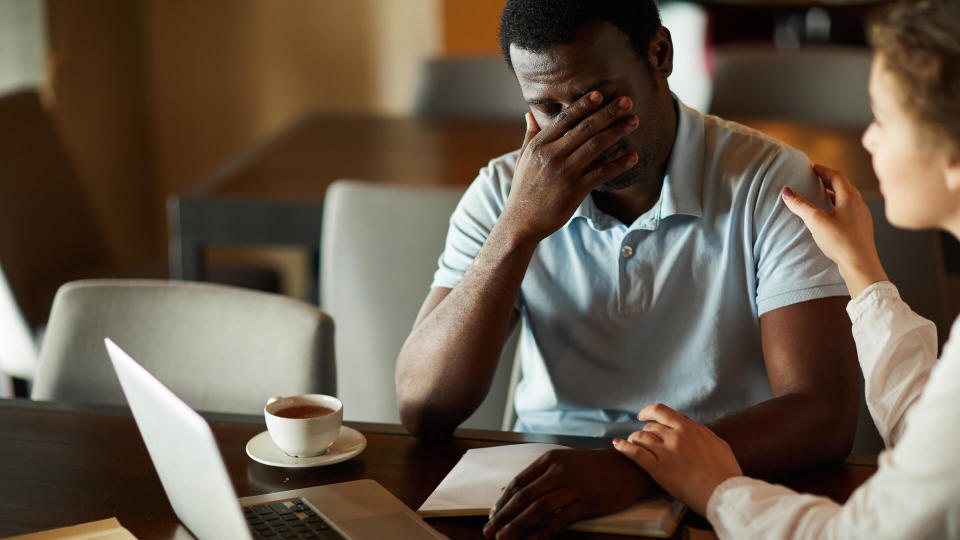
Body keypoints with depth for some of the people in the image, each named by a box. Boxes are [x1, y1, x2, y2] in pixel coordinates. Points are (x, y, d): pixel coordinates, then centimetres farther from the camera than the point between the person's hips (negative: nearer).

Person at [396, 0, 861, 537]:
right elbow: (421, 409, -9)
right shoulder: (503, 193, 0)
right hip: (549, 487, 1)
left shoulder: (772, 182, -9)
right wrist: (520, 228, -19)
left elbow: (825, 416, -18)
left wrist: (637, 468, -33)